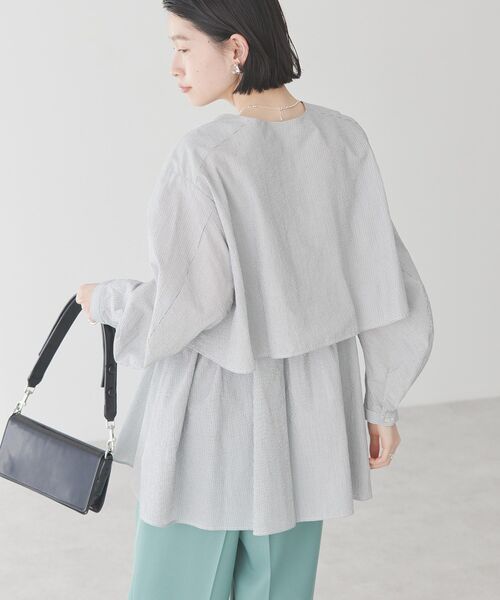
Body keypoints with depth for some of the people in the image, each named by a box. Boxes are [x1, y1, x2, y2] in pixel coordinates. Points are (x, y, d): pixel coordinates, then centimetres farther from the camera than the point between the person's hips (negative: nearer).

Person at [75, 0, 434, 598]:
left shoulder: (205, 156, -19)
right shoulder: (344, 140, -4)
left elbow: (188, 301, -20)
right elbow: (384, 285, -1)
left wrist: (106, 300, 0)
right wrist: (382, 404, 9)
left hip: (212, 413, -5)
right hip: (305, 413, 5)